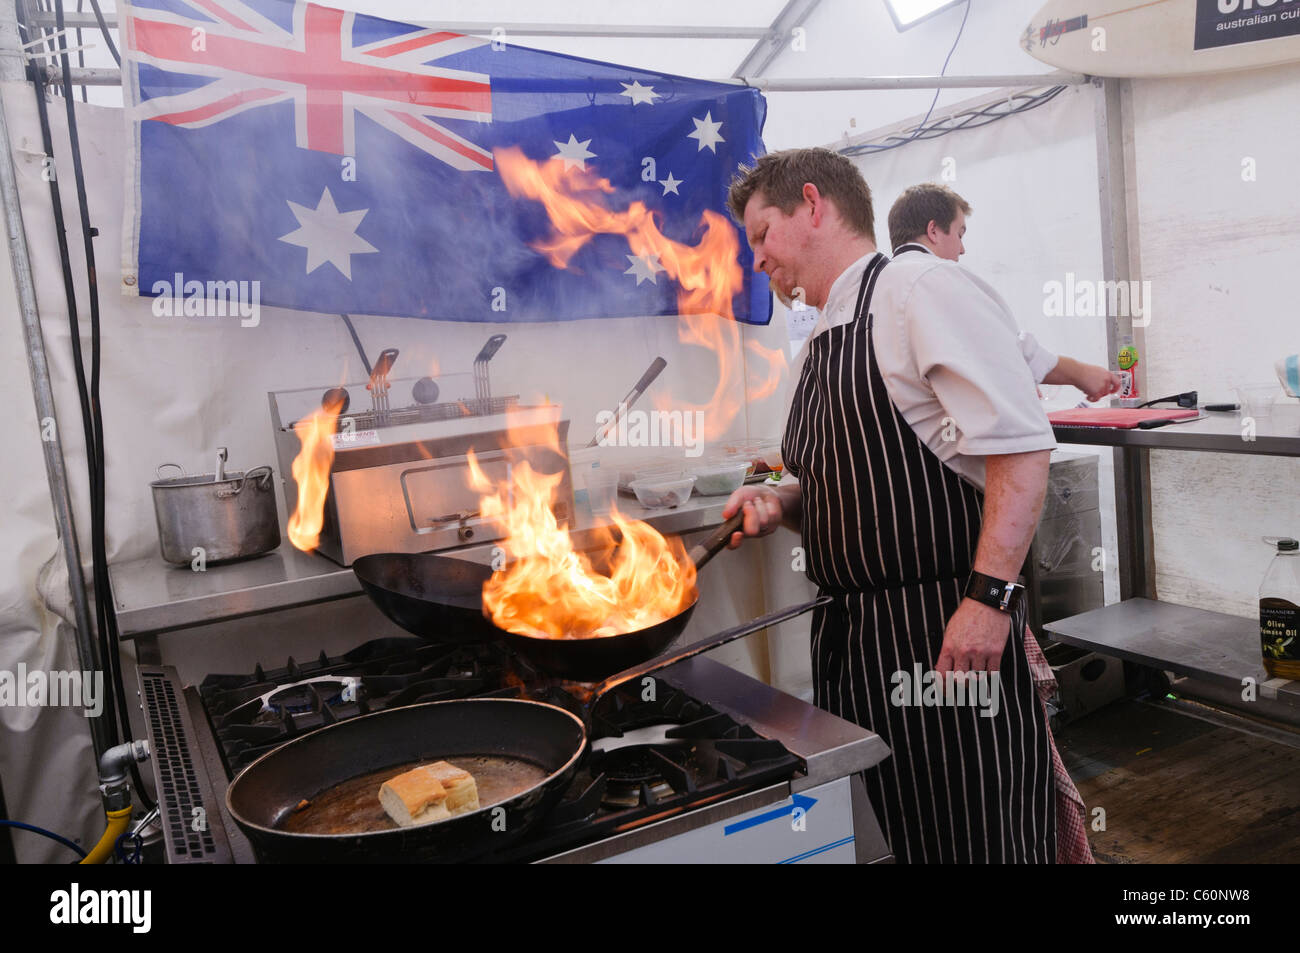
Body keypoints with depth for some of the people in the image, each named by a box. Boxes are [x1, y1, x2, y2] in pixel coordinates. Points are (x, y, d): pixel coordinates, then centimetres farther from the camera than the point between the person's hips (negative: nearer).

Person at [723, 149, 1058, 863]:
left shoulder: (922, 289, -10)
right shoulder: (826, 337, 17)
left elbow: (1019, 448, -19)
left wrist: (988, 597, -25)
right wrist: (781, 504, 6)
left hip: (946, 634, -8)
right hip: (849, 638, 8)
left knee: (974, 839, 2)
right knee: (886, 836, 16)